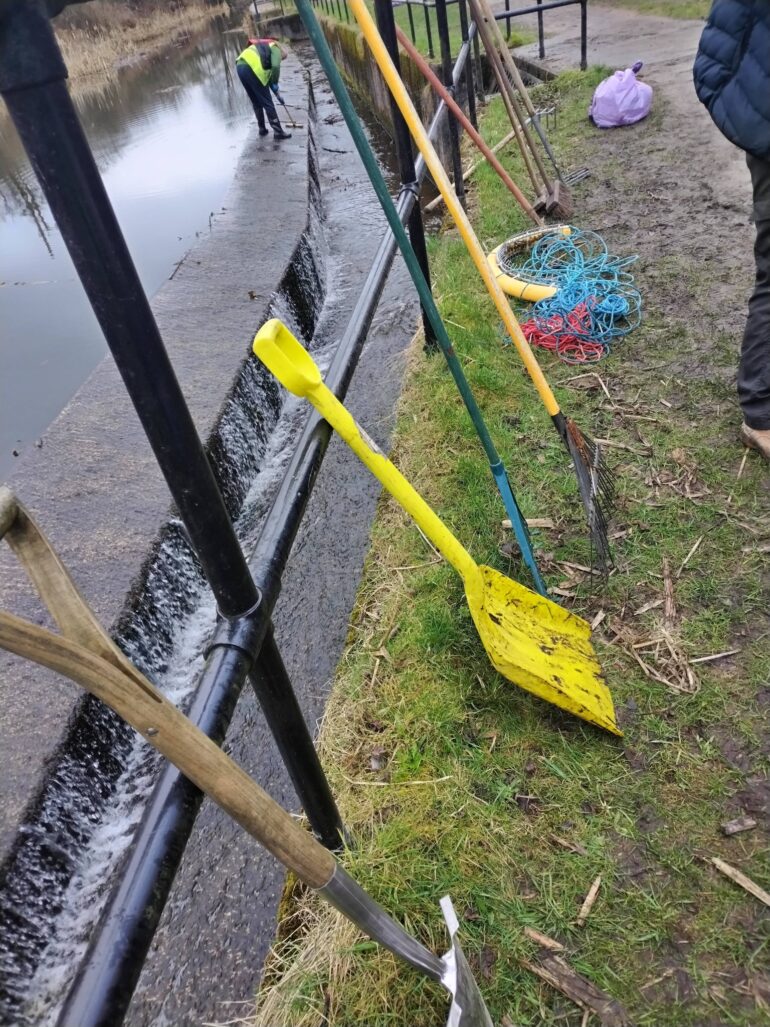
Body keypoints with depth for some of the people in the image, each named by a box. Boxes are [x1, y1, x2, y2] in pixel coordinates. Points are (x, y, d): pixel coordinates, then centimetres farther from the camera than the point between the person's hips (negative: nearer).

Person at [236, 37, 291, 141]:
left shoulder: (263, 49, 36)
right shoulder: (275, 48, 10)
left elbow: (267, 74, 37)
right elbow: (275, 66, -10)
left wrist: (277, 93, 36)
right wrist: (275, 84, 3)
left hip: (240, 66, 8)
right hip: (251, 69, -8)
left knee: (256, 102, 22)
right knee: (267, 103, 1)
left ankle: (262, 129, 30)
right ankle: (278, 132, 5)